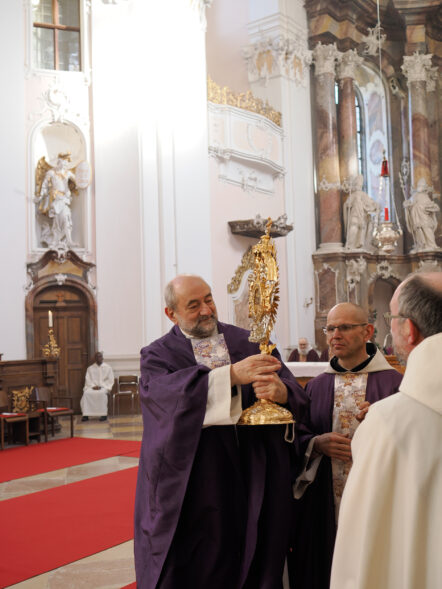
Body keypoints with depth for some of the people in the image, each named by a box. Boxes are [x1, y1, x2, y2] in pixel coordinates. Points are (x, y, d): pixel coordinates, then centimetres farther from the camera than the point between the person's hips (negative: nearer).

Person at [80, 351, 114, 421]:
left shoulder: (108, 367, 10)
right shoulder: (90, 368, 13)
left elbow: (110, 380, 5)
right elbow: (88, 380, 7)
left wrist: (101, 386, -11)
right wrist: (93, 386, -13)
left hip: (104, 387, -2)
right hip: (92, 386, 2)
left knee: (102, 393, -37)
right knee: (86, 393, -31)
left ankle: (103, 414, -33)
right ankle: (86, 414, -30)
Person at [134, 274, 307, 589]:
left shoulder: (251, 344, 9)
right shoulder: (157, 355, 4)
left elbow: (297, 394, -2)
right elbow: (163, 391, -19)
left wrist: (282, 392, -26)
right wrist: (231, 374, -29)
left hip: (252, 486, 2)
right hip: (189, 493, -1)